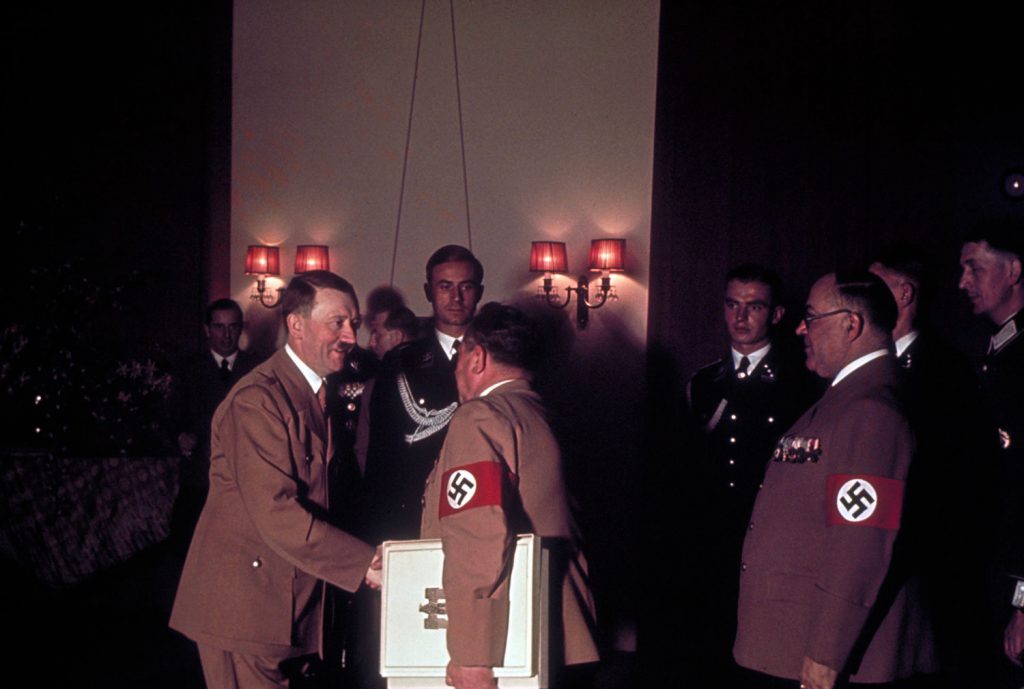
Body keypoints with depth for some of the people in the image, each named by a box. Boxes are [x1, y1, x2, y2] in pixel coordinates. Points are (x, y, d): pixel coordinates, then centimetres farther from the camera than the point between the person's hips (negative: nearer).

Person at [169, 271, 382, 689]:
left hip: (287, 600, 9)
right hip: (244, 604, -9)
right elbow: (276, 514, -24)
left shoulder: (317, 392, 14)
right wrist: (365, 563, -24)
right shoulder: (257, 399, -17)